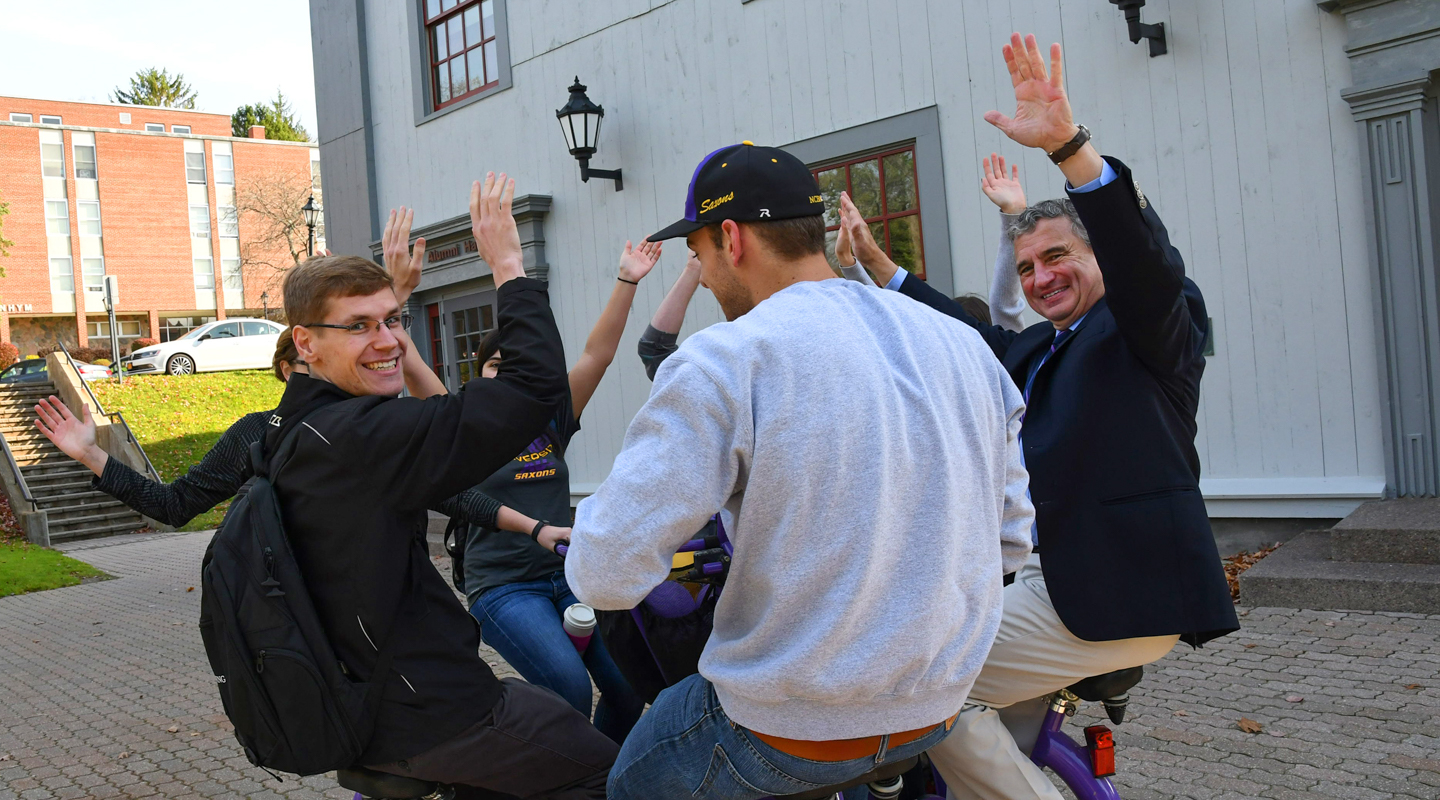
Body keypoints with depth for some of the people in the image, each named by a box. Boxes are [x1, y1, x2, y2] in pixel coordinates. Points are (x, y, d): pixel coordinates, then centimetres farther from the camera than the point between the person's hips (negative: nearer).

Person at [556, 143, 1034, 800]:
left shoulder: (720, 363, -20)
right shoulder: (963, 345, -1)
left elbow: (607, 575, -21)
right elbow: (1010, 538, 7)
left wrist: (591, 517, 2)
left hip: (791, 726, -6)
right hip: (938, 709, 6)